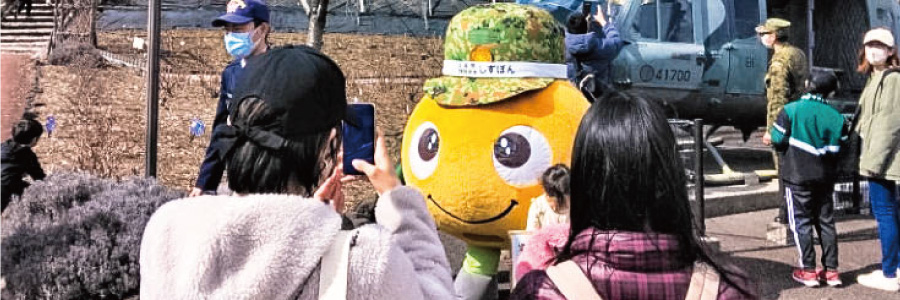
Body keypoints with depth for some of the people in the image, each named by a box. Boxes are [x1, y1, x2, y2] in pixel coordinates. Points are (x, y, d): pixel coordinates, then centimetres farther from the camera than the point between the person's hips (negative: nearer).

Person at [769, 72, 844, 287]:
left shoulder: (790, 110, -12)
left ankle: (808, 271, 5)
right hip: (825, 178, 4)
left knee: (801, 222, 3)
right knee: (826, 221, 12)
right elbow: (839, 149, 2)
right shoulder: (836, 117, -1)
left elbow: (778, 141, -11)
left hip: (797, 176, -4)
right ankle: (831, 270, 16)